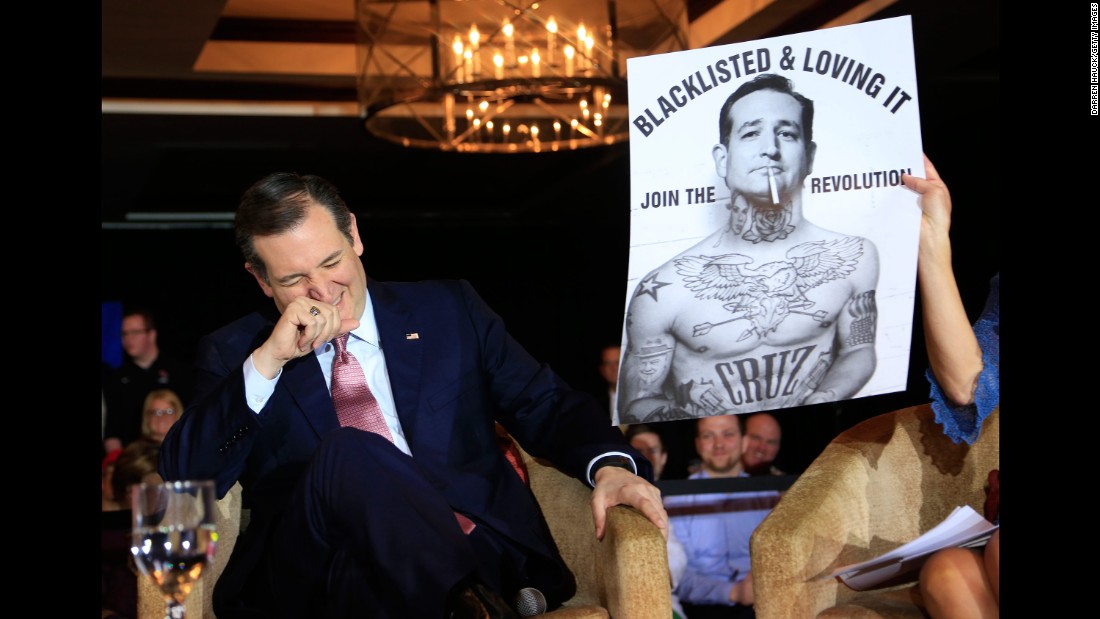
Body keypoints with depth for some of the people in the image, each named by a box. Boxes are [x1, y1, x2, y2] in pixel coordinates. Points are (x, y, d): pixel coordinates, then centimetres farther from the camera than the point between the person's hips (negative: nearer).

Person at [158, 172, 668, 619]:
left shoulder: (449, 310, 17)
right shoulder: (233, 354, 15)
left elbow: (546, 407, 13)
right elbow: (182, 479, 2)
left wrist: (610, 465, -8)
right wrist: (265, 362, -9)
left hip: (468, 556, -1)